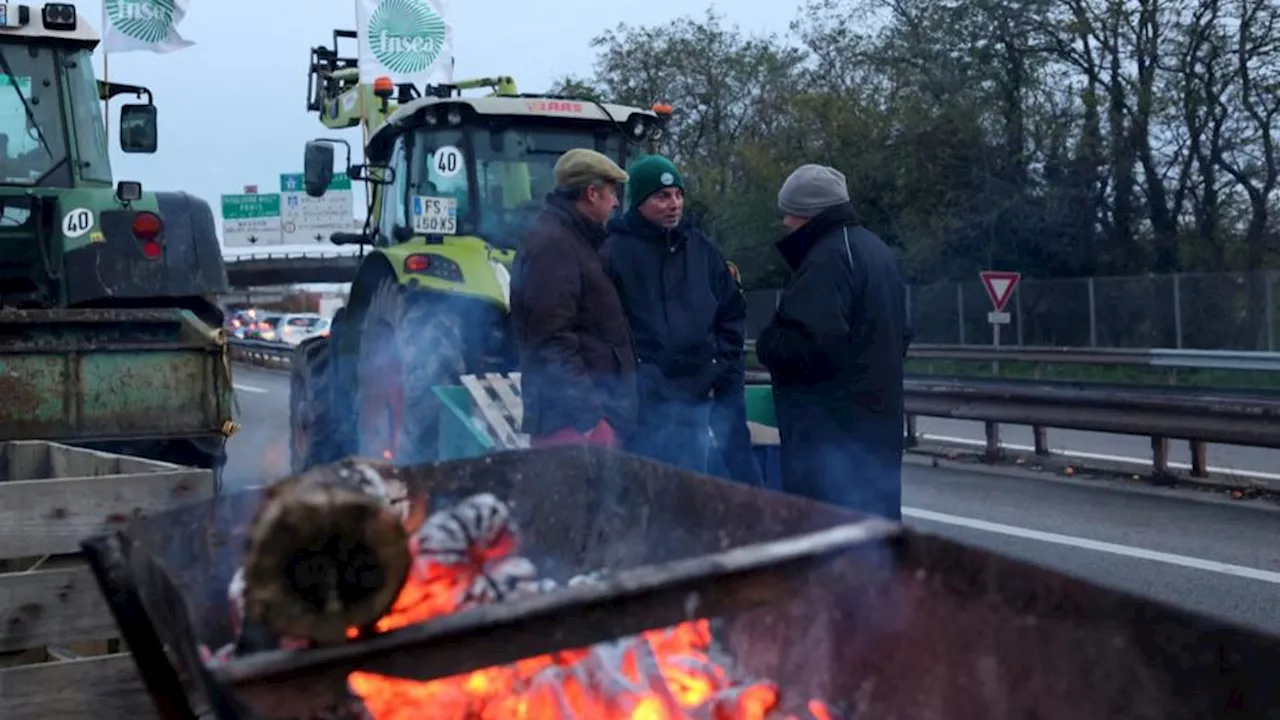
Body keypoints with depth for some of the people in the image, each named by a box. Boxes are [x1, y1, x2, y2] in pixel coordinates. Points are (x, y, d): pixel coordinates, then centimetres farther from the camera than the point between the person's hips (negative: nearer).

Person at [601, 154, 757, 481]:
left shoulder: (701, 249, 11)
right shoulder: (615, 251, -5)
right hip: (641, 401, -5)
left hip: (696, 396, 5)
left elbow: (732, 314, 16)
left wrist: (725, 373, 8)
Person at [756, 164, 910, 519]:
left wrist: (768, 344, -7)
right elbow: (901, 335, 24)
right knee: (874, 514, 15)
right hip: (878, 416, 10)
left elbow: (808, 342, -25)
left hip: (832, 425, -10)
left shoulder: (827, 258, -16)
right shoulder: (877, 250, 17)